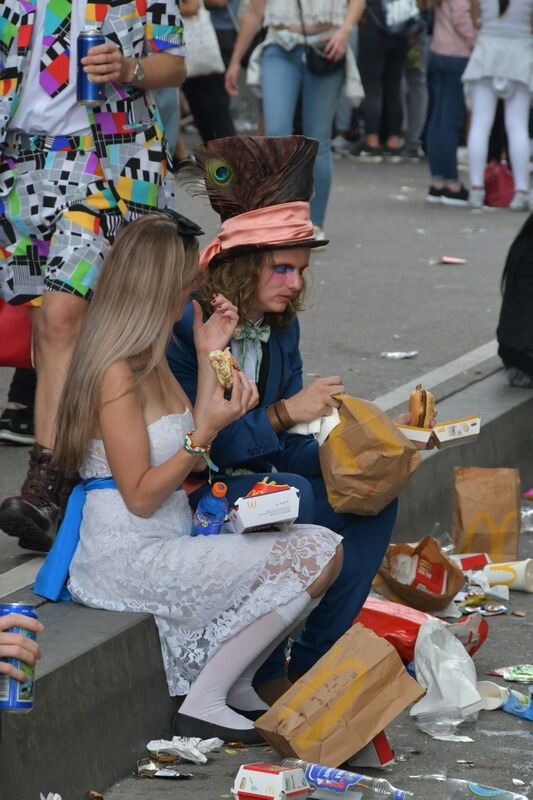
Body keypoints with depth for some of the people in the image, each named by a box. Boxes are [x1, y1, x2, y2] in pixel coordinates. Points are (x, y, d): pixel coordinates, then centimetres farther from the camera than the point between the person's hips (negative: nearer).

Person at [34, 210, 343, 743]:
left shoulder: (151, 359, 13)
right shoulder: (117, 373, -18)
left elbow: (191, 459, 8)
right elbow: (140, 497, -17)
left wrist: (209, 357, 8)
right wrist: (209, 429, -22)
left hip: (161, 544, 10)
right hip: (130, 557, -10)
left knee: (321, 549, 7)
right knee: (317, 554, -15)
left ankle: (235, 687, 10)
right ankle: (204, 704, -10)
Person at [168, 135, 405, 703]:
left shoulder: (280, 326, 6)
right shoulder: (183, 329, -19)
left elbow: (283, 438, 8)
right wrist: (284, 415, -25)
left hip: (255, 470, 8)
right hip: (188, 492, -8)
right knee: (293, 497, -33)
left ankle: (316, 659, -4)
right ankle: (264, 672, -20)